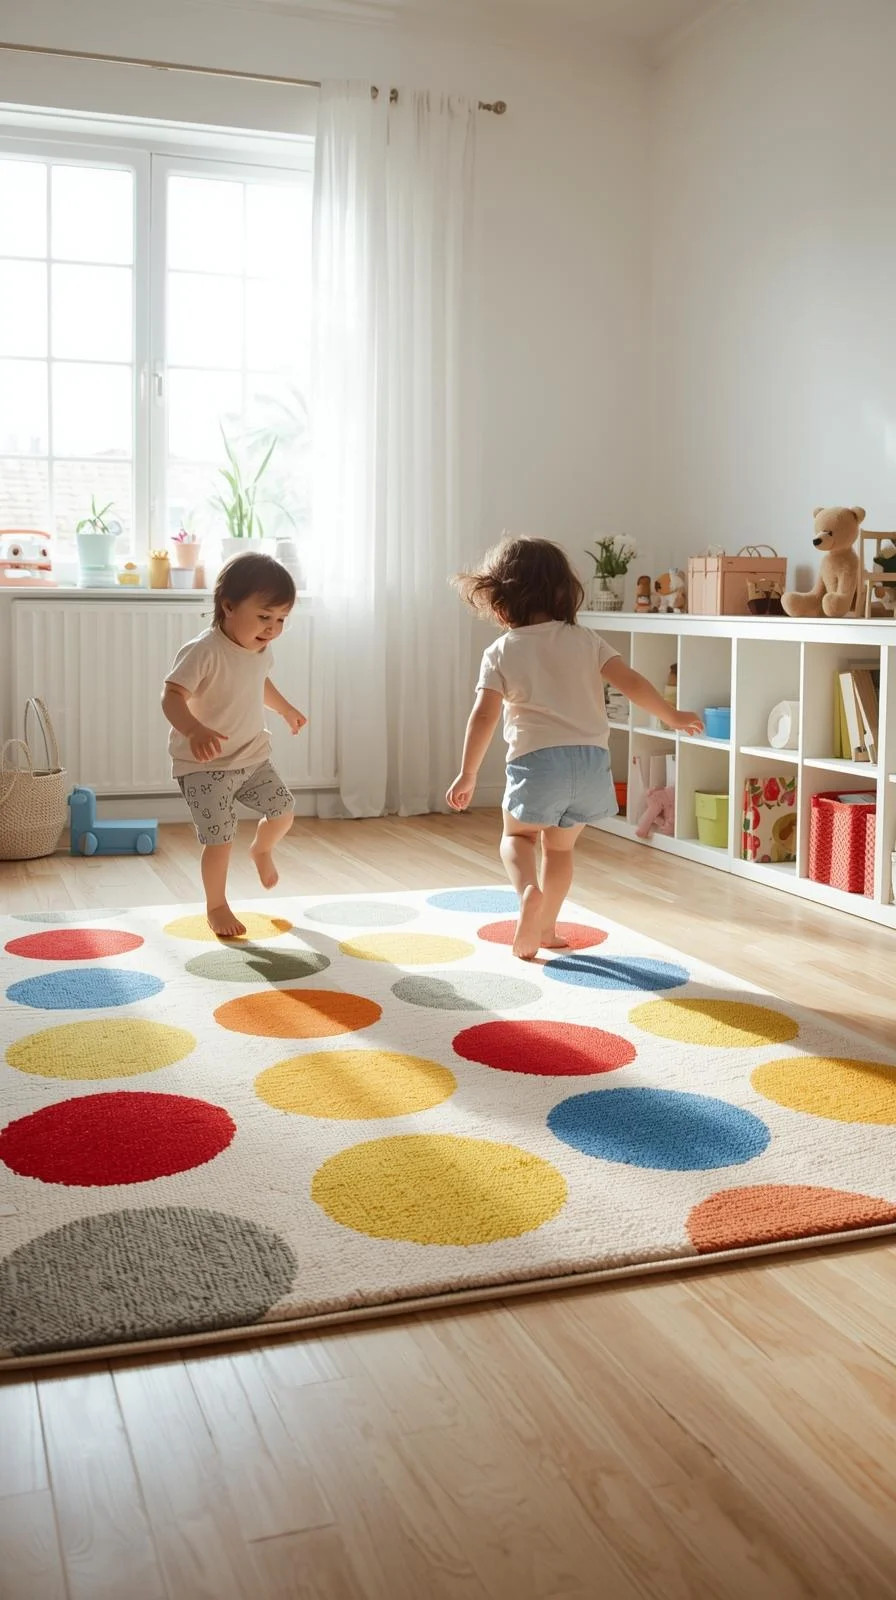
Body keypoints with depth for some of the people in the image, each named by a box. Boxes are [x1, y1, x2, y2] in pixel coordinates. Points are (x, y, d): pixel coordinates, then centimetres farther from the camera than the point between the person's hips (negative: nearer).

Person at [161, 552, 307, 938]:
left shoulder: (260, 649, 2)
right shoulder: (203, 652, -25)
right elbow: (172, 696, -33)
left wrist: (286, 709, 38)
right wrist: (194, 731, -50)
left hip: (252, 757, 7)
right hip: (205, 764, -7)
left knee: (282, 809, 6)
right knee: (220, 837, -6)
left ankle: (262, 849, 42)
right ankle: (216, 907, 16)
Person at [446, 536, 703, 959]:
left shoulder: (500, 653, 2)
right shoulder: (585, 640, 8)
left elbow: (483, 716, -5)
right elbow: (632, 682, 4)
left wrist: (468, 774, -1)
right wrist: (672, 716, 16)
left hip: (537, 760, -3)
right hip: (592, 759, 3)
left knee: (517, 835, 21)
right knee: (560, 847, 21)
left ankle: (528, 890, -7)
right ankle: (546, 927, 27)